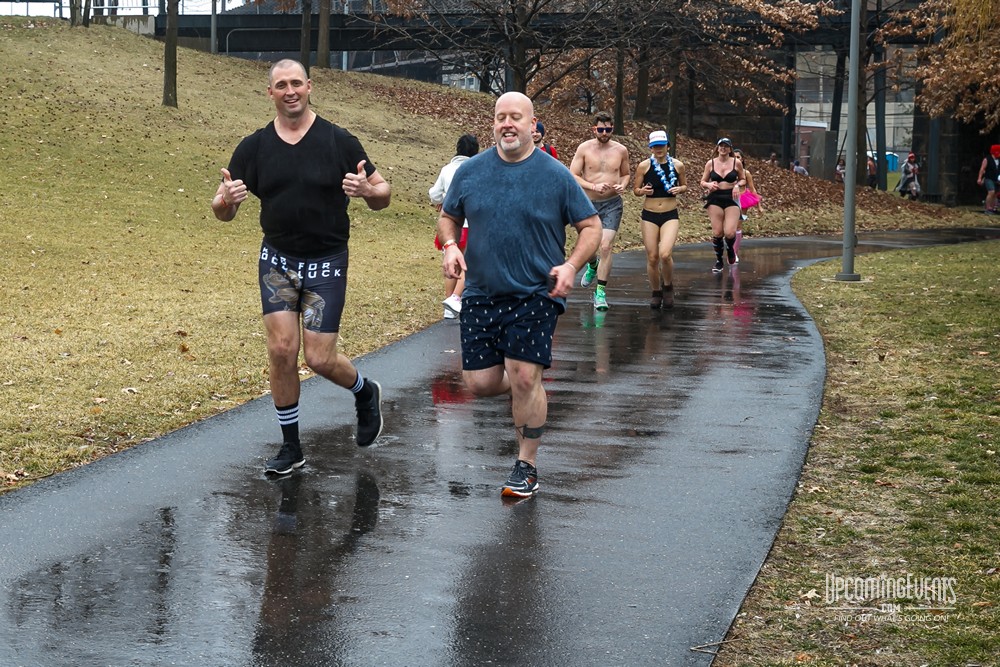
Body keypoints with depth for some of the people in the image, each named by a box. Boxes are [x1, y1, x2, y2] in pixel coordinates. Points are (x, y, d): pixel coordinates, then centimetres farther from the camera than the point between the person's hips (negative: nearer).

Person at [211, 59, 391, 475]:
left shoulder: (338, 142, -6)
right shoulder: (254, 147, 0)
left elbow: (382, 193, -1)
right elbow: (222, 212, 1)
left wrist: (368, 191, -25)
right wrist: (227, 200, -23)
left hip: (327, 262, -2)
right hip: (277, 260, 2)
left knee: (320, 359, -5)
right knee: (281, 350, -5)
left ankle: (365, 393, 29)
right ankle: (291, 447, 10)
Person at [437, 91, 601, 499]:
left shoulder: (556, 175, -3)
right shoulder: (470, 171, 4)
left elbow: (591, 226, 3)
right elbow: (448, 217, 18)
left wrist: (571, 265, -13)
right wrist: (450, 245, -4)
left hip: (535, 294, -3)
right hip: (481, 294, 3)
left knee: (524, 379, -12)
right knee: (479, 383, 0)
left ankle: (526, 468, 5)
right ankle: (528, 391, 34)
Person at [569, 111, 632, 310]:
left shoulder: (621, 150, 2)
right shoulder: (584, 148, -4)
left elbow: (625, 174, 17)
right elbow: (572, 176, -6)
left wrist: (622, 185, -7)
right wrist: (593, 186, -20)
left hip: (612, 204, -1)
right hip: (588, 204, 1)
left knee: (606, 246, -14)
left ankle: (601, 292, -7)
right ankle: (593, 265, 49)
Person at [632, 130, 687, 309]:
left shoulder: (677, 165, 0)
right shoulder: (644, 166, -3)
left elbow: (685, 185, 15)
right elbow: (635, 190, 6)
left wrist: (679, 189, -7)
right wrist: (642, 191, -16)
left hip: (670, 215, -1)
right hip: (649, 215, 1)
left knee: (665, 254, -20)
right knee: (652, 257, 3)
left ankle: (668, 286, 8)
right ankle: (656, 292, 25)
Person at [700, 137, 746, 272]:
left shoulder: (736, 163, 2)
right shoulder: (710, 163, 4)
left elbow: (743, 180, 14)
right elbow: (703, 182, 10)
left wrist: (738, 184, -8)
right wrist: (708, 185, -12)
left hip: (731, 199, -1)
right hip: (715, 199, 1)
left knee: (730, 233, -14)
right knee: (717, 233, -2)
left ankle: (730, 250, 22)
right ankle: (719, 261, 18)